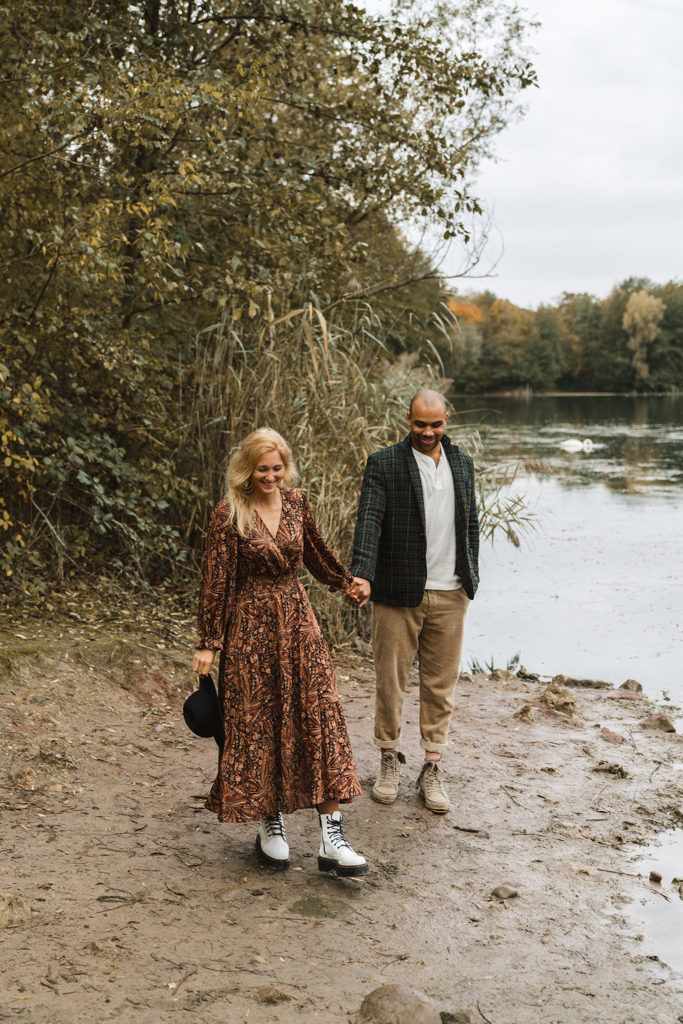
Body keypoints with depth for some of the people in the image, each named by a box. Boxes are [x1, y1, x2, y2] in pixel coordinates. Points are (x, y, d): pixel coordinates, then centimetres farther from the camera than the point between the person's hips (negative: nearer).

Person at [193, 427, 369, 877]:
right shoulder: (229, 515, -9)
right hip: (251, 626, -4)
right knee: (258, 726, 3)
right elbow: (216, 583, -7)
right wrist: (208, 644, -8)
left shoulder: (296, 502, 5)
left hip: (298, 621, 4)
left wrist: (345, 581, 37)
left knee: (321, 715, -5)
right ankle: (271, 826, 21)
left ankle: (332, 838, -4)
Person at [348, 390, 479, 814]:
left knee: (441, 683, 8)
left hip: (449, 595, 3)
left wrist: (471, 580, 12)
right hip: (399, 593, -3)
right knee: (391, 680, 6)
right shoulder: (383, 465, -5)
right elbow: (369, 522, -16)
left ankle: (432, 767, 19)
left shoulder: (463, 464, 10)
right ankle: (391, 759, 24)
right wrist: (363, 576, -29)